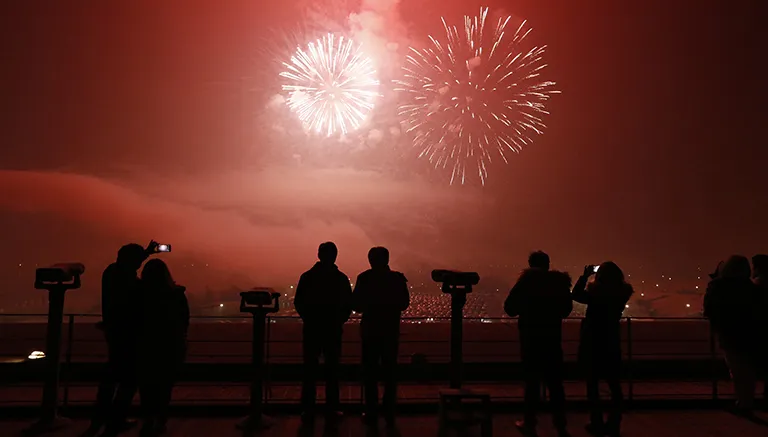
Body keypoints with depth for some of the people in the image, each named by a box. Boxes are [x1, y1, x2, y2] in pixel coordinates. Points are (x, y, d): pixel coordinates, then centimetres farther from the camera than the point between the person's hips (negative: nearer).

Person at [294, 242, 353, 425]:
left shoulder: (307, 276, -3)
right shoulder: (341, 278, -5)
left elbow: (298, 303, -2)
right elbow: (349, 305, -4)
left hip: (312, 328, 1)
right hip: (333, 329, 0)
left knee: (310, 370, 7)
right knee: (332, 370, 7)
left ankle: (308, 411, 9)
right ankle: (331, 409, 10)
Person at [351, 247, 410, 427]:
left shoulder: (364, 278, -8)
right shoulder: (397, 278, -4)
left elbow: (356, 305, -7)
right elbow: (404, 304, 0)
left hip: (370, 330, -1)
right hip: (391, 330, 2)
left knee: (370, 373, 8)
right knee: (389, 373, 11)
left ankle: (372, 413, 9)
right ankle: (389, 414, 12)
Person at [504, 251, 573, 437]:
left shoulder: (526, 281, -8)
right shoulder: (559, 281, 0)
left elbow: (510, 308, -6)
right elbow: (566, 309, 11)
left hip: (531, 337, -2)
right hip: (553, 337, 2)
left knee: (532, 380, 5)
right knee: (555, 382, 10)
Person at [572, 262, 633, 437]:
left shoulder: (595, 292, -17)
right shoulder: (622, 293, -6)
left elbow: (576, 295, -4)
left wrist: (585, 275, 0)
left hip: (593, 343, -3)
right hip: (611, 342, 3)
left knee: (593, 384, 8)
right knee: (614, 385, 12)